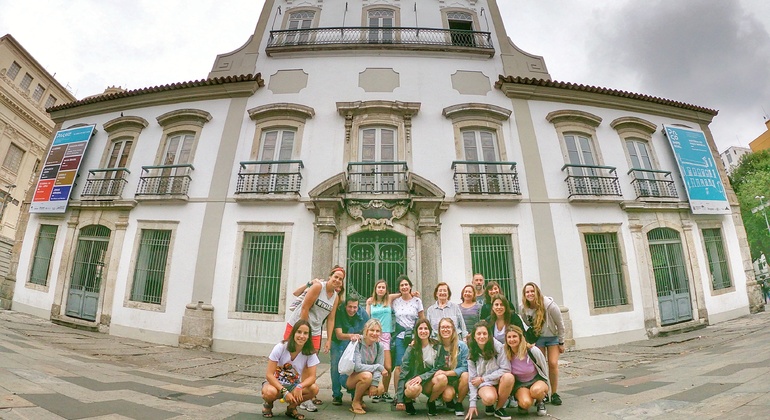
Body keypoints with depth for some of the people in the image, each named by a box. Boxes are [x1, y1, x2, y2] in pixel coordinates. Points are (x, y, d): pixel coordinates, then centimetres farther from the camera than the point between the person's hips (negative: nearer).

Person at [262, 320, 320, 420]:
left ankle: (292, 407, 2)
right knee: (270, 392, -38)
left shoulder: (310, 352, -12)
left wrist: (300, 387, -36)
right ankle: (268, 405, 1)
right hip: (275, 382, -2)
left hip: (293, 385, 2)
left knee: (314, 389, -26)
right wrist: (284, 392, -28)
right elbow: (269, 375, -19)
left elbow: (312, 377, -15)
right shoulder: (280, 347, -19)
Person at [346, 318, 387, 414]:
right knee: (367, 375, -33)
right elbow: (357, 367, -30)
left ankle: (359, 396, 10)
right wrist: (379, 367, -26)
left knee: (379, 389, -21)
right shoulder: (357, 344, -22)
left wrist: (374, 384, -25)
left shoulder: (379, 347, -6)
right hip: (349, 377, -5)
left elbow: (379, 368, -9)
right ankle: (355, 402, -8)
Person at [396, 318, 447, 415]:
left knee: (442, 378, -30)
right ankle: (408, 401, 1)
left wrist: (422, 377, -22)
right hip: (413, 380, -2)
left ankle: (431, 402, 0)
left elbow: (438, 368, -5)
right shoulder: (412, 348, -10)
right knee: (414, 388, -37)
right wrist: (400, 399, -16)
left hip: (429, 382, 2)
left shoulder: (437, 346, -5)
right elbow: (404, 372, -11)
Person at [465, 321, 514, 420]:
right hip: (483, 385, 0)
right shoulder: (471, 353, -4)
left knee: (509, 377, -33)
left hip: (499, 381, 1)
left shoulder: (497, 347, -12)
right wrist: (472, 404, -9)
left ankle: (499, 408, -10)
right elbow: (472, 379, -3)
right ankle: (489, 405, 4)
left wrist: (483, 378, -13)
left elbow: (505, 369, -14)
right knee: (489, 398, -35)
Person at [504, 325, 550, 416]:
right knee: (525, 403, -30)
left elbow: (544, 367, -4)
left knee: (536, 390, -37)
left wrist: (545, 384, 7)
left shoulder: (533, 351, -24)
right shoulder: (506, 354, -17)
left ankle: (540, 402, -1)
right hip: (519, 384, 1)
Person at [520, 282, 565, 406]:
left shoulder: (549, 305, -24)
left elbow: (560, 324, -11)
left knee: (553, 364, -7)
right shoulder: (524, 308, -15)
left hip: (553, 337, -2)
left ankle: (554, 394, 9)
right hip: (537, 338, 2)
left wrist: (561, 342, -5)